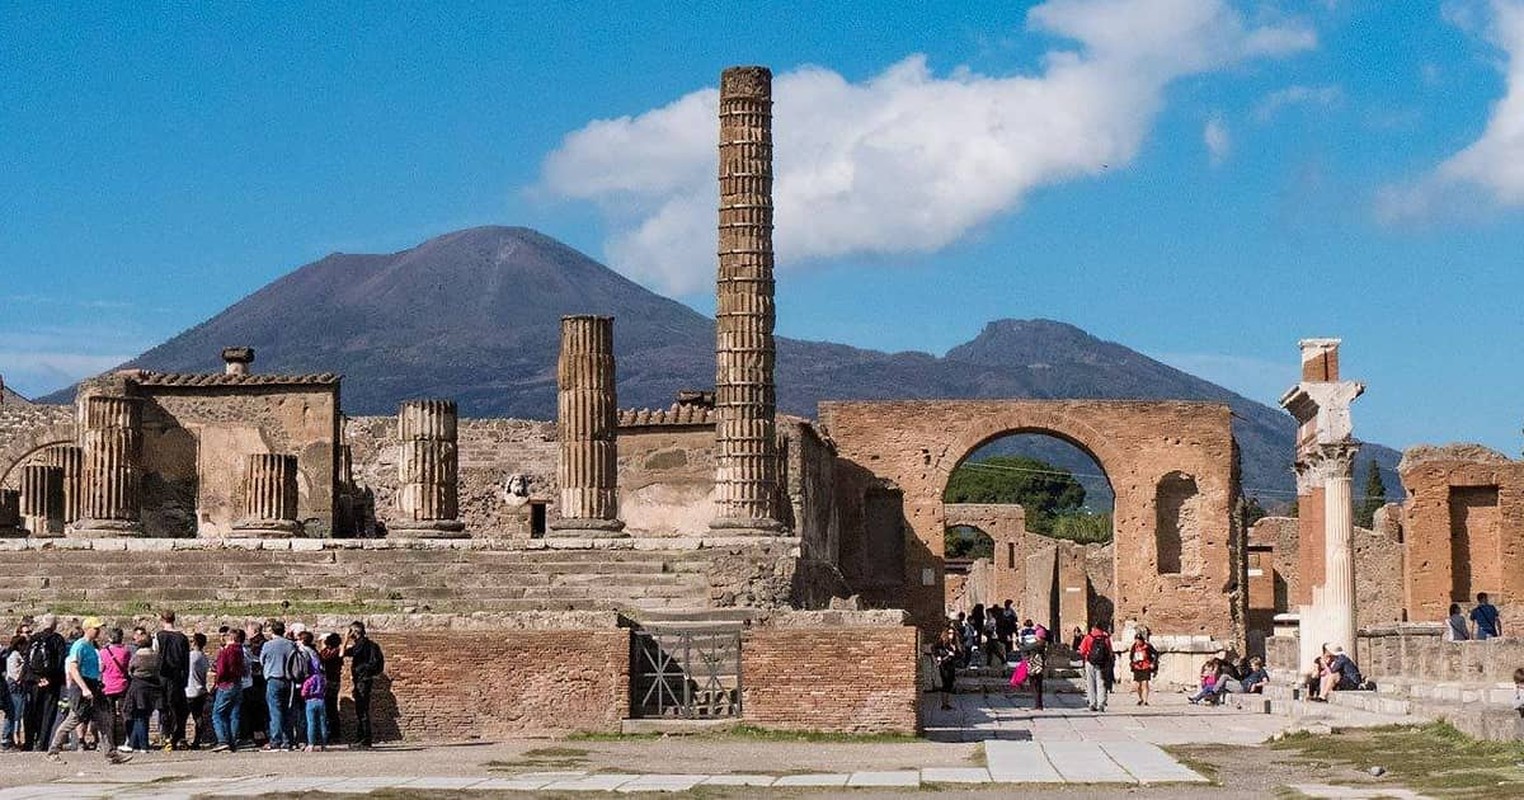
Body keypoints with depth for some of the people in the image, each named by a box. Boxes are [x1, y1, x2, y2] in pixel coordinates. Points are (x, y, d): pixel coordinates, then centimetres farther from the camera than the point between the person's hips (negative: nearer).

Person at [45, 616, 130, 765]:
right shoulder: (79, 646, -13)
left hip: (92, 687, 9)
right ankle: (53, 751, 11)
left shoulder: (91, 646, 15)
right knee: (73, 720, -1)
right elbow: (73, 669, -21)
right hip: (81, 687, -9)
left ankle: (111, 754, 2)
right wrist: (84, 688, -28)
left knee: (103, 722, 3)